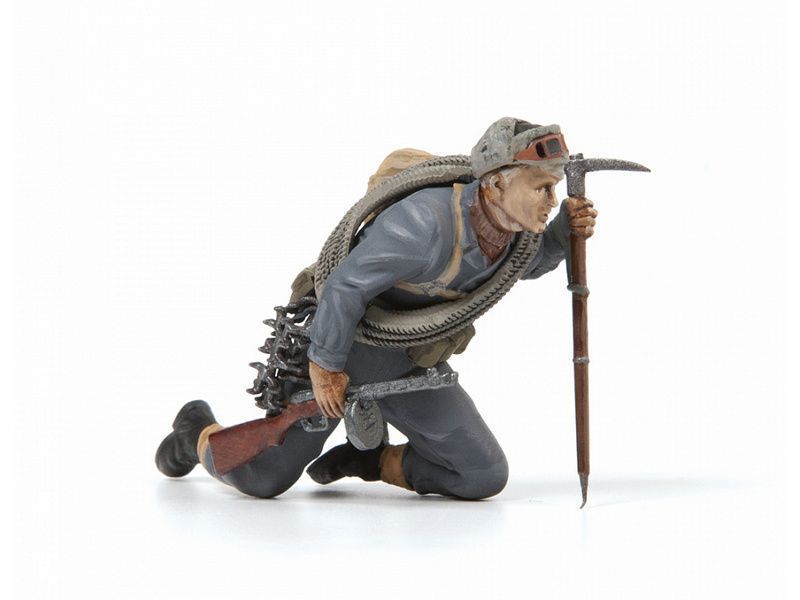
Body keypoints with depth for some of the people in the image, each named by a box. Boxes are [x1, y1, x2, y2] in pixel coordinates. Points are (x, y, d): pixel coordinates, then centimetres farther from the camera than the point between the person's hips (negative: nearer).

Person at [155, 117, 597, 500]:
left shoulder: (509, 219, -14)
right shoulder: (424, 222, -39)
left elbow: (527, 264, 11)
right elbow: (345, 285, -31)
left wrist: (566, 231, -9)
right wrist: (323, 366, -19)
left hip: (409, 365, 6)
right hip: (338, 347, -6)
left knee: (486, 477, -4)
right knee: (262, 480, 3)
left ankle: (368, 461, 18)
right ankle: (198, 432, 37)